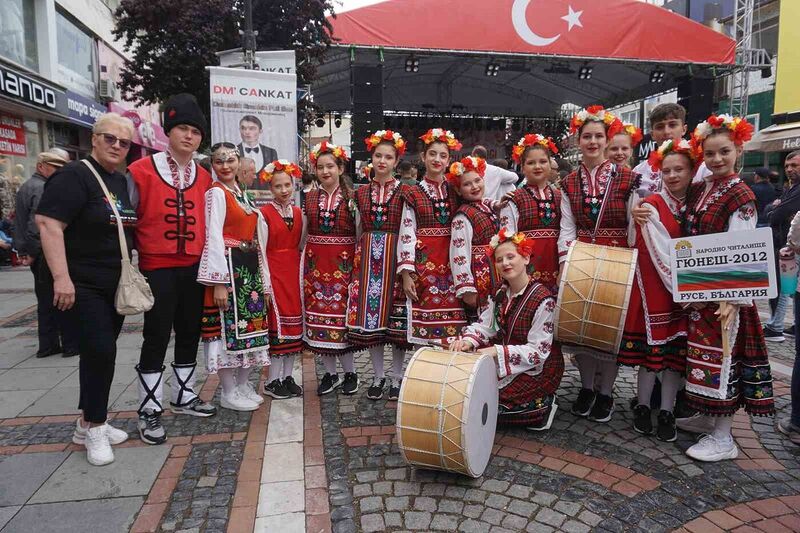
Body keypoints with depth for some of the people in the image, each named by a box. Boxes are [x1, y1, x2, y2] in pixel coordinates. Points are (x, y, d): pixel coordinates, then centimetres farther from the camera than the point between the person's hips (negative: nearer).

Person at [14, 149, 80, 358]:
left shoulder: (26, 187, 18)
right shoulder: (42, 189, -15)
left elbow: (21, 223, 20)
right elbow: (38, 226, -24)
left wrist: (24, 251, 16)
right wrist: (32, 253, -15)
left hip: (38, 257, 10)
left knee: (46, 301, 14)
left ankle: (48, 345, 19)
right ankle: (71, 344, 3)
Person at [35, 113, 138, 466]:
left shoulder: (121, 182, 12)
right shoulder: (75, 176, -11)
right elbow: (48, 223, -20)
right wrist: (61, 277, -26)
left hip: (116, 284, 8)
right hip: (85, 285, -7)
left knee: (100, 352, 13)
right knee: (100, 351, -10)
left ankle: (90, 422, 25)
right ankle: (94, 427, 7)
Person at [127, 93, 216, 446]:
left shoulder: (205, 178, 8)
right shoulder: (141, 171, -6)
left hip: (194, 269, 5)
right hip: (158, 270, -5)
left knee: (190, 335, 13)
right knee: (156, 339, -1)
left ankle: (184, 396, 30)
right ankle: (149, 411, 12)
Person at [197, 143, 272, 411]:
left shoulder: (241, 192, 16)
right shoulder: (216, 193, -6)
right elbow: (213, 238, -14)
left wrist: (263, 280, 14)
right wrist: (219, 282, -20)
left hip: (249, 268, 8)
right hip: (227, 268, -8)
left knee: (250, 325, 11)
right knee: (228, 328, -2)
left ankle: (243, 385, 24)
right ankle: (229, 393, 10)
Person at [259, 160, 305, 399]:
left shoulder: (298, 213, 11)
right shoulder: (265, 213, -6)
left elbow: (301, 246, 12)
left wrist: (302, 273, 5)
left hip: (295, 272, 6)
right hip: (274, 272, -6)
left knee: (295, 323, 7)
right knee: (277, 323, -4)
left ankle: (287, 377, 18)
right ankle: (272, 381, 7)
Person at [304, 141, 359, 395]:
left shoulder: (351, 197, 0)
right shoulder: (310, 197, 9)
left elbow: (360, 233, -1)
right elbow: (304, 233, 15)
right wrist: (305, 259, 10)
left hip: (342, 262, -3)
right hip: (315, 262, 4)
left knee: (341, 313, -3)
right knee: (318, 314, 4)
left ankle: (350, 372, 13)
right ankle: (330, 373, 18)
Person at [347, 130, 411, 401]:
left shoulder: (403, 191, 1)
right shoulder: (361, 193, 11)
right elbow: (358, 229, 15)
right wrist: (356, 259, 7)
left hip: (395, 256, -3)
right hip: (368, 257, 3)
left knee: (397, 317, 0)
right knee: (368, 315, 2)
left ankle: (396, 377, 15)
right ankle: (378, 376, 17)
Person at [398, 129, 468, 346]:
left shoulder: (455, 192, 11)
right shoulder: (413, 194, 2)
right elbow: (406, 235, -3)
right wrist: (406, 273, -8)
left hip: (451, 262, 3)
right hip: (423, 262, -2)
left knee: (452, 329, 2)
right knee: (425, 320, -2)